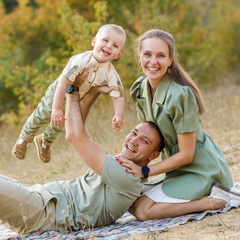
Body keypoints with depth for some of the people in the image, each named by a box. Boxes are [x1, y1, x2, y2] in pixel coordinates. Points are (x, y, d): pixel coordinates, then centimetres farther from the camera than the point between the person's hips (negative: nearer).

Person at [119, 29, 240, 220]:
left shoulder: (180, 95, -24)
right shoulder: (140, 88, -1)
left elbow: (186, 155, -20)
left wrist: (145, 171, -17)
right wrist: (128, 160, -9)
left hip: (201, 170, -9)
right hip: (178, 168, 9)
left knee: (142, 209, -19)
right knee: (129, 202, 5)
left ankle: (216, 199, -9)